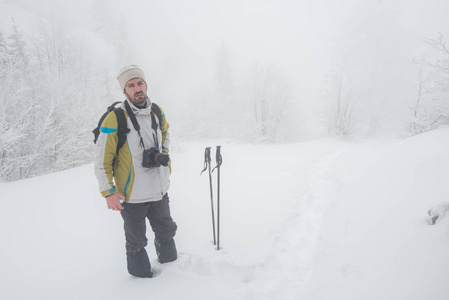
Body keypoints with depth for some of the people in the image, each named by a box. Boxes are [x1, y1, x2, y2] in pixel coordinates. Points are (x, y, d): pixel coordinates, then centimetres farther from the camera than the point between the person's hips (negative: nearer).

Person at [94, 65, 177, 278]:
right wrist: (108, 192, -13)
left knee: (167, 232, 24)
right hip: (132, 197, -5)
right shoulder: (115, 119, -18)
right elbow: (101, 160, -12)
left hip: (160, 191, 6)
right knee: (136, 241, 11)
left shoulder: (157, 113, -1)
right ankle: (140, 272, 39)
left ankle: (172, 268, 49)